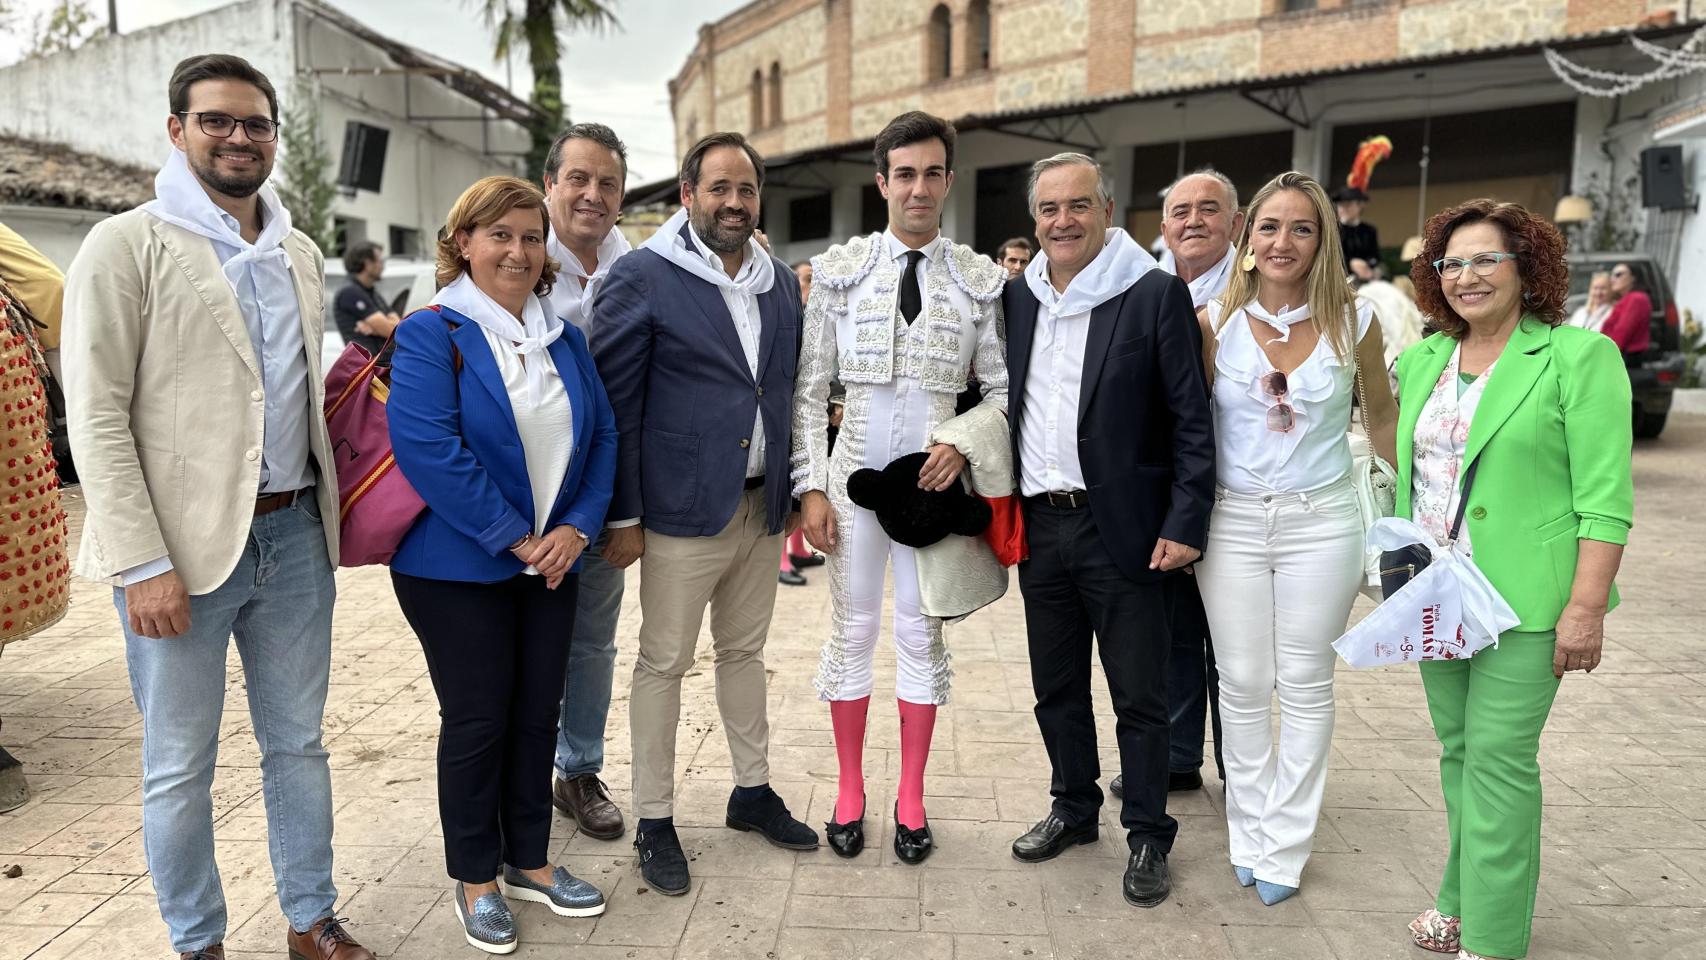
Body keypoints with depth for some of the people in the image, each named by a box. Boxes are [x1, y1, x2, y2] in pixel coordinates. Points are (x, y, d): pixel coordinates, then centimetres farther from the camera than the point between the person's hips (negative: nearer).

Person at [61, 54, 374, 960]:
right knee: (179, 767, 8)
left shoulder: (300, 254, 11)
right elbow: (97, 418, -10)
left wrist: (328, 509, 10)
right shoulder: (126, 246, -5)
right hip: (184, 544, -5)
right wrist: (143, 563, -16)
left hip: (294, 533, 5)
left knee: (298, 743, 14)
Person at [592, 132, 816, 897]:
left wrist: (792, 490, 12)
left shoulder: (780, 282, 10)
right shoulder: (643, 277, -8)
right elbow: (615, 402, -9)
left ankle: (753, 791, 33)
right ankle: (654, 821, 19)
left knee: (744, 652, 18)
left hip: (762, 508, 6)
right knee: (664, 664, 5)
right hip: (683, 509, -5)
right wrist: (624, 515, -11)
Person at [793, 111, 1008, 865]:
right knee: (853, 629, 8)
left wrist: (964, 446, -12)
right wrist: (811, 486, -6)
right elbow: (810, 388, 0)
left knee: (922, 633, 9)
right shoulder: (840, 269, 0)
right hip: (856, 472, 0)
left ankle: (911, 798, 25)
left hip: (936, 477, 1)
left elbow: (1001, 386, 7)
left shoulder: (981, 278, 2)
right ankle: (849, 790, 25)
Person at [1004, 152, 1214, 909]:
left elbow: (1192, 419, -8)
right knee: (1056, 687, 16)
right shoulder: (1015, 299, 7)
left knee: (1139, 696, 7)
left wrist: (1185, 525, -13)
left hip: (1123, 529, -5)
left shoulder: (1156, 295, -7)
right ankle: (1073, 809, 35)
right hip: (1040, 526, 5)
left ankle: (1147, 837, 23)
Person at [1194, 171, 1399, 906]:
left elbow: (1381, 414, 9)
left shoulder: (1353, 321, -4)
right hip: (1231, 520, 1)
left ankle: (1284, 846, 22)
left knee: (1306, 687, 8)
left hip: (1321, 521, 0)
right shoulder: (1214, 321, -4)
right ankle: (1249, 833, 27)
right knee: (1244, 685, 9)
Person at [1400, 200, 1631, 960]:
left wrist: (1587, 607, -17)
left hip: (1522, 600, -6)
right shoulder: (1423, 360, 10)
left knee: (1498, 759, -3)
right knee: (1457, 750, 14)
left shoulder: (1579, 357, -8)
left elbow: (1605, 498, -12)